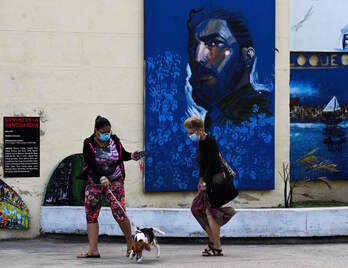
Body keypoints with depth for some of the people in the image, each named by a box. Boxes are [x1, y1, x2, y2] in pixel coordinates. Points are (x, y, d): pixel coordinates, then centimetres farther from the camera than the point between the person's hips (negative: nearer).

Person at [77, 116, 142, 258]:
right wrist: (102, 177, -35)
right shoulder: (89, 144, -8)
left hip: (115, 181, -2)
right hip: (95, 182, 2)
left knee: (119, 213, -14)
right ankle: (93, 250, 3)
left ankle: (130, 244, 2)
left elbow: (122, 155, 13)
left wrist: (131, 156, -10)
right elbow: (91, 164, -22)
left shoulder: (114, 140, -4)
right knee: (91, 215, -1)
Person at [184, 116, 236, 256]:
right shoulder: (201, 142, 11)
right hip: (208, 181, 10)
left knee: (211, 212, -8)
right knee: (196, 208, 11)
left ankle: (217, 248, -4)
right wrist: (201, 179, 9)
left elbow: (212, 164, -22)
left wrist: (205, 182, -20)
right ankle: (213, 241, 16)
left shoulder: (210, 142, -18)